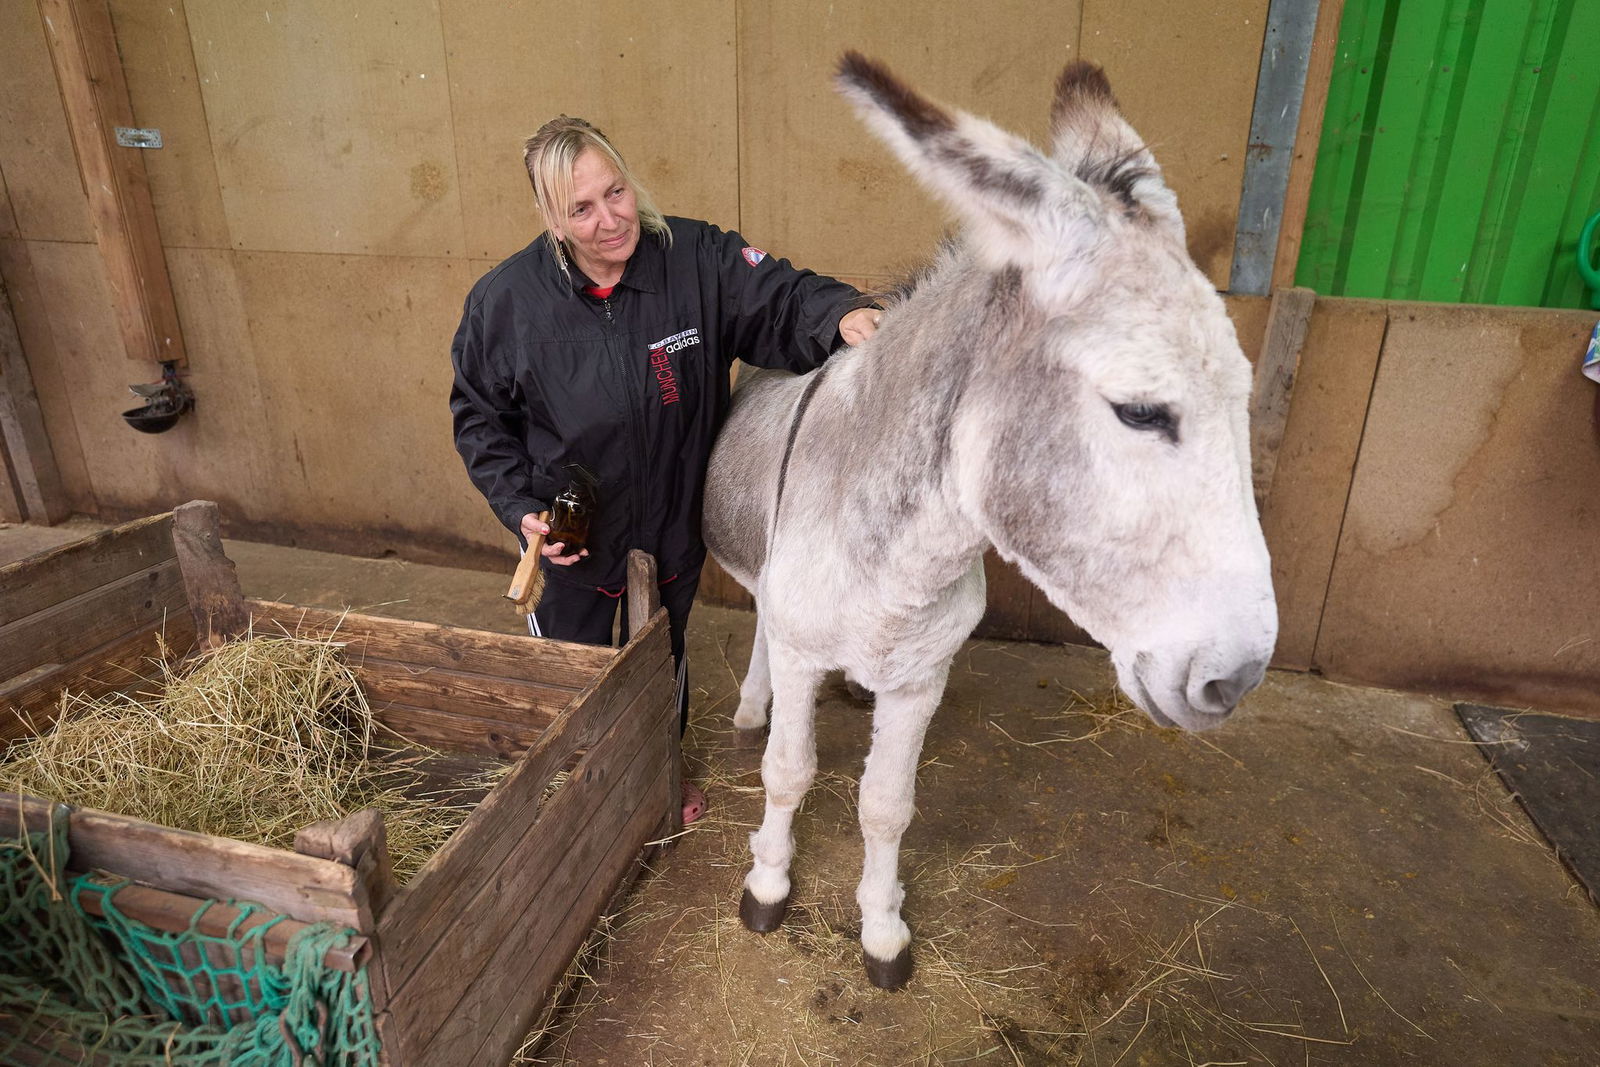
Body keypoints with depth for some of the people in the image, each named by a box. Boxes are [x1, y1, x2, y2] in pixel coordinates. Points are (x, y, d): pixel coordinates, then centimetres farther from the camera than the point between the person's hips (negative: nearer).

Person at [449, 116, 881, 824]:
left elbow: (783, 300, -21)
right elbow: (479, 415, -5)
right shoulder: (504, 300, -17)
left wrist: (841, 314, -45)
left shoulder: (698, 260, -19)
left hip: (674, 526, 1)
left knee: (662, 659, 26)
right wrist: (520, 509, -15)